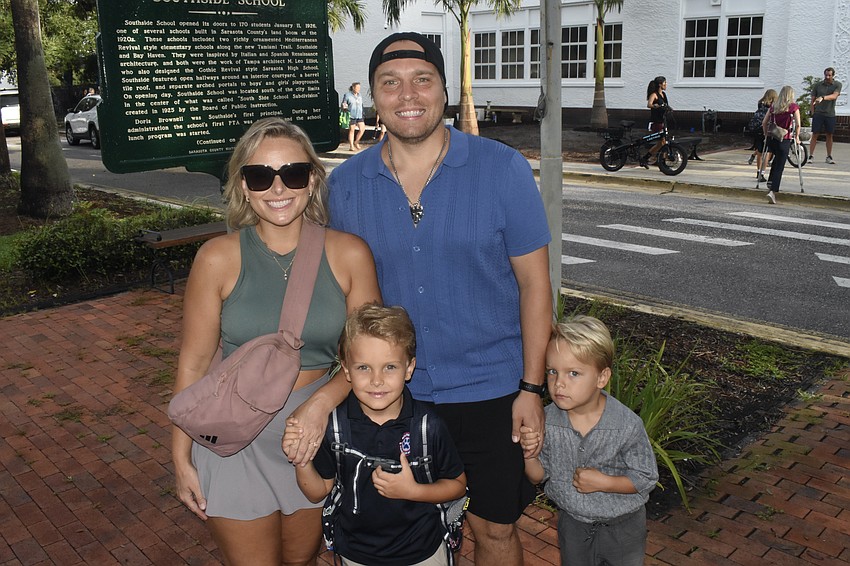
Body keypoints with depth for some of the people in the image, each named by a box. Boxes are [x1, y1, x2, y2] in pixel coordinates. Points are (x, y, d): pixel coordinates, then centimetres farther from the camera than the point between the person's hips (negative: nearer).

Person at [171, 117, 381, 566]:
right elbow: (194, 361, -5)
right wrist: (181, 456, -1)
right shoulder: (218, 258, -12)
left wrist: (323, 402, -22)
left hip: (317, 432, 2)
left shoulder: (349, 254, -9)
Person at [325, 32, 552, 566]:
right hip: (392, 396, 2)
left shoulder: (503, 169, -11)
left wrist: (531, 388, -8)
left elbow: (534, 283, -7)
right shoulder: (346, 183, -4)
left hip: (490, 393, -2)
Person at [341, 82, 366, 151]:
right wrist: (344, 107, -21)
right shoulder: (347, 95, -3)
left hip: (359, 115, 6)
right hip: (351, 115, -5)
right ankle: (351, 146, 5)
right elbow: (343, 104, 0)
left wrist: (362, 113, 22)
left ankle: (356, 142, 15)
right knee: (352, 130, -1)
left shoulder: (359, 95, 14)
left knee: (362, 129, -4)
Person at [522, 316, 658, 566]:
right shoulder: (546, 420, -19)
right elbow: (538, 477, -7)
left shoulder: (628, 425, -27)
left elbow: (646, 478, -16)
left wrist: (603, 482, -28)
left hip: (622, 526, -2)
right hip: (573, 523, 3)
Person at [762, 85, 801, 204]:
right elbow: (797, 124, -8)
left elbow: (764, 122, 7)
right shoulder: (794, 107, -2)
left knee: (777, 159, 29)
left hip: (771, 138, 4)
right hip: (784, 140, -4)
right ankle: (772, 191, -11)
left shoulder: (773, 106, 8)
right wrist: (797, 137, 5)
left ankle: (770, 184, 24)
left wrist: (766, 135, 19)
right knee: (779, 166, -1)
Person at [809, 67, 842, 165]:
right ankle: (811, 156, -1)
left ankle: (829, 157, 13)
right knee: (815, 135, -4)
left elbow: (834, 96, -18)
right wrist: (813, 113, -1)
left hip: (830, 114, 0)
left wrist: (823, 98, -34)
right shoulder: (817, 85, 3)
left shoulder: (837, 84, 0)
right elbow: (813, 100, 7)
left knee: (829, 135, 6)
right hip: (818, 114, 0)